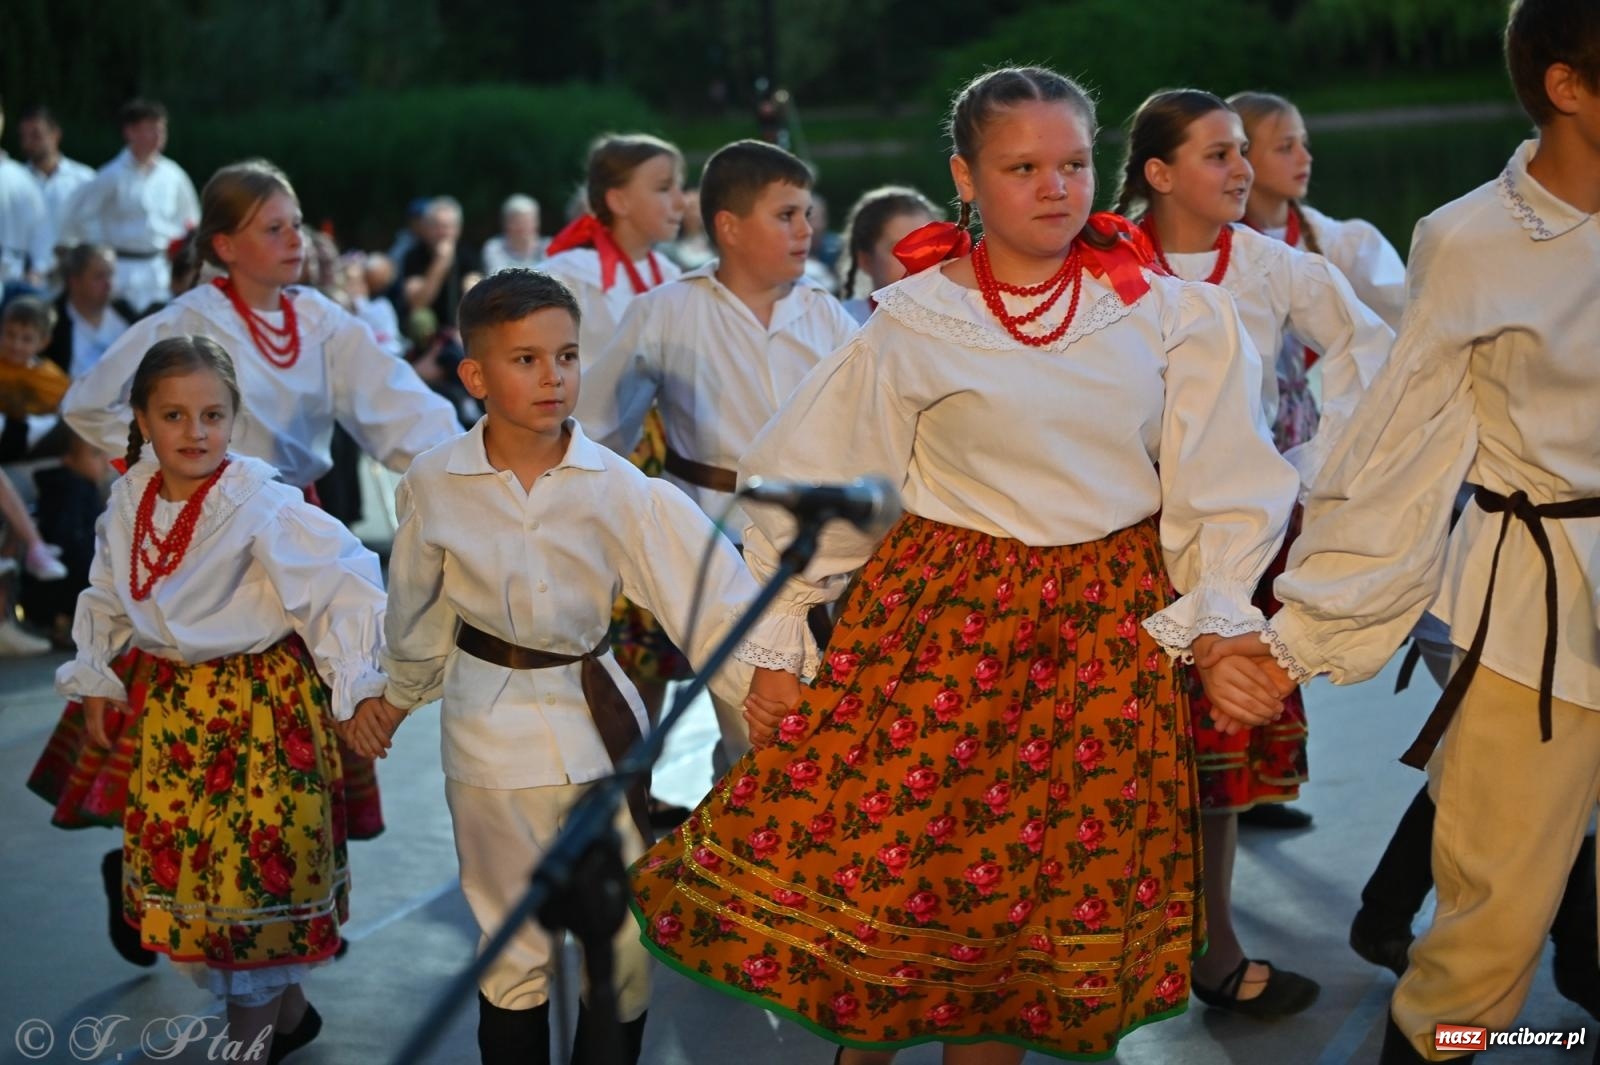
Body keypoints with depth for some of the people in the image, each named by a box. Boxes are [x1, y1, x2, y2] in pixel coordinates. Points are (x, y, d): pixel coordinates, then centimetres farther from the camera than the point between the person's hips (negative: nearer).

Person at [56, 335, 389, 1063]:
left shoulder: (259, 505, -19)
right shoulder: (131, 501, 0)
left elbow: (347, 584, -22)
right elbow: (107, 600, 15)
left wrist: (356, 688, -23)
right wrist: (96, 682, 14)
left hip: (262, 707, -6)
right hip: (171, 708, 6)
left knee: (252, 861, -2)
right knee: (174, 860, 11)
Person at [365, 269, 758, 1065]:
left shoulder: (615, 486, -10)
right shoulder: (433, 486, -7)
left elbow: (708, 592, -17)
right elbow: (418, 612, 10)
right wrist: (400, 696, 22)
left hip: (598, 714, 1)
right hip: (493, 725, 0)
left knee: (625, 946, 6)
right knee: (516, 952, 9)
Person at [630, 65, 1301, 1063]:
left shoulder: (1168, 315, 3)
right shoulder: (914, 324, 0)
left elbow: (1221, 486, 4)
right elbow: (814, 486, 4)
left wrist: (1219, 619, -7)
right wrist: (778, 644, 2)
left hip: (1113, 629, 1)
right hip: (943, 613, -1)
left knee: (1062, 887, 5)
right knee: (874, 859, -7)